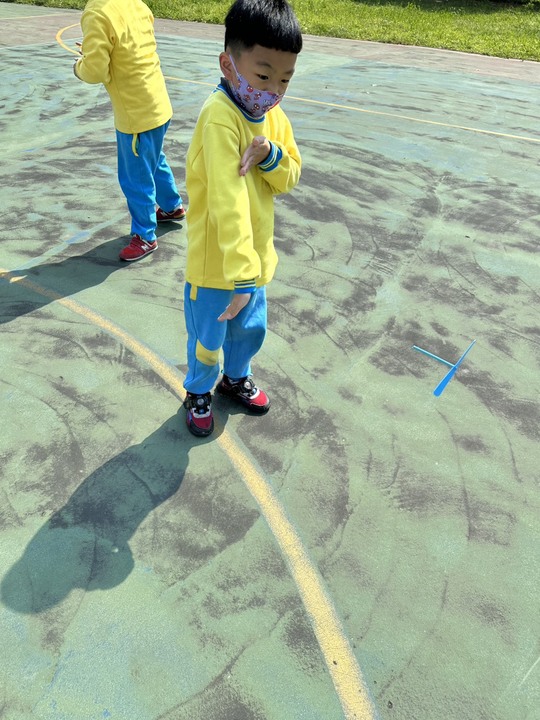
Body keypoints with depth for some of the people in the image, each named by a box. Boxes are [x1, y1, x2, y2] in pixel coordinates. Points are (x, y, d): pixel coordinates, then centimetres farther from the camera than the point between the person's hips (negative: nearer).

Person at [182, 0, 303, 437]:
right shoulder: (220, 118, -26)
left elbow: (289, 179, 2)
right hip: (215, 263, -7)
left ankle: (236, 379, 52)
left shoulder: (273, 114, 0)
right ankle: (199, 392, 41)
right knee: (208, 339, 13)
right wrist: (241, 275, -38)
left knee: (251, 329, 24)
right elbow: (228, 202, -34)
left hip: (256, 255, 7)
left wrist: (271, 155, -20)